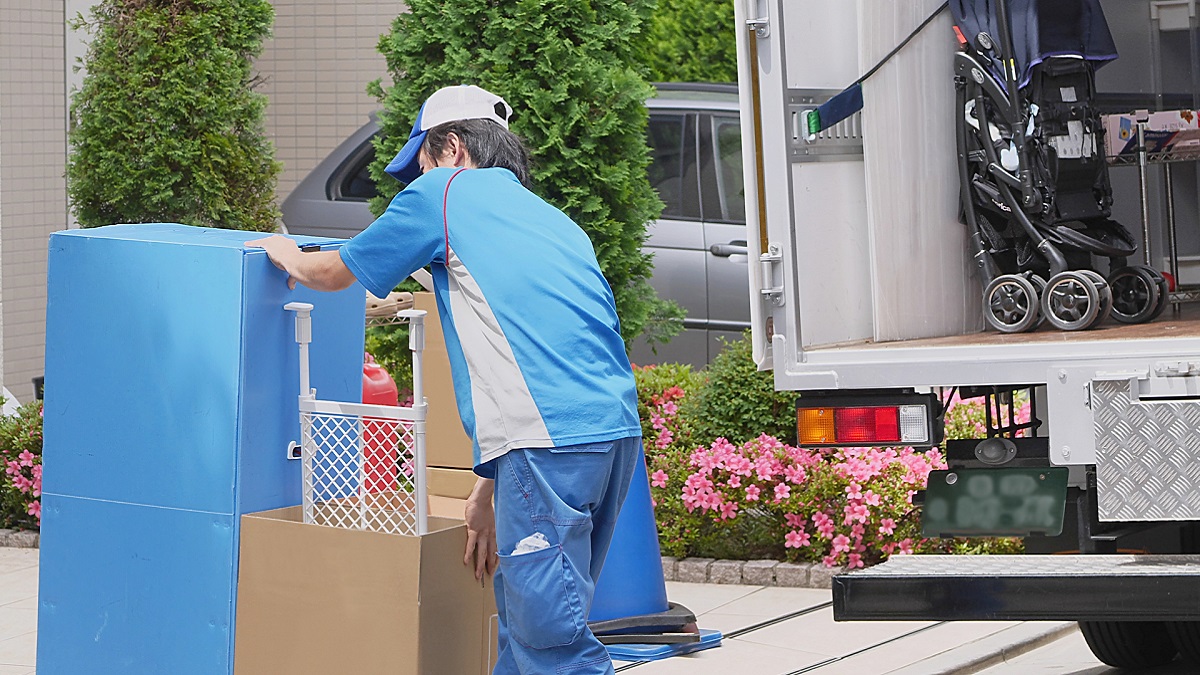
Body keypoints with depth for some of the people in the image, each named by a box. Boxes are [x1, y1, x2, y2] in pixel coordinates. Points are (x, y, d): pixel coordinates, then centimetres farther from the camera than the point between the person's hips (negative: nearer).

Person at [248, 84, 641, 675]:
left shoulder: (445, 191, 8)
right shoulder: (551, 220, 30)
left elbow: (336, 272, 20)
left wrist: (289, 256, 43)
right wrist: (488, 488, 32)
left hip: (552, 439, -8)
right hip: (617, 431, 8)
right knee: (524, 627, 15)